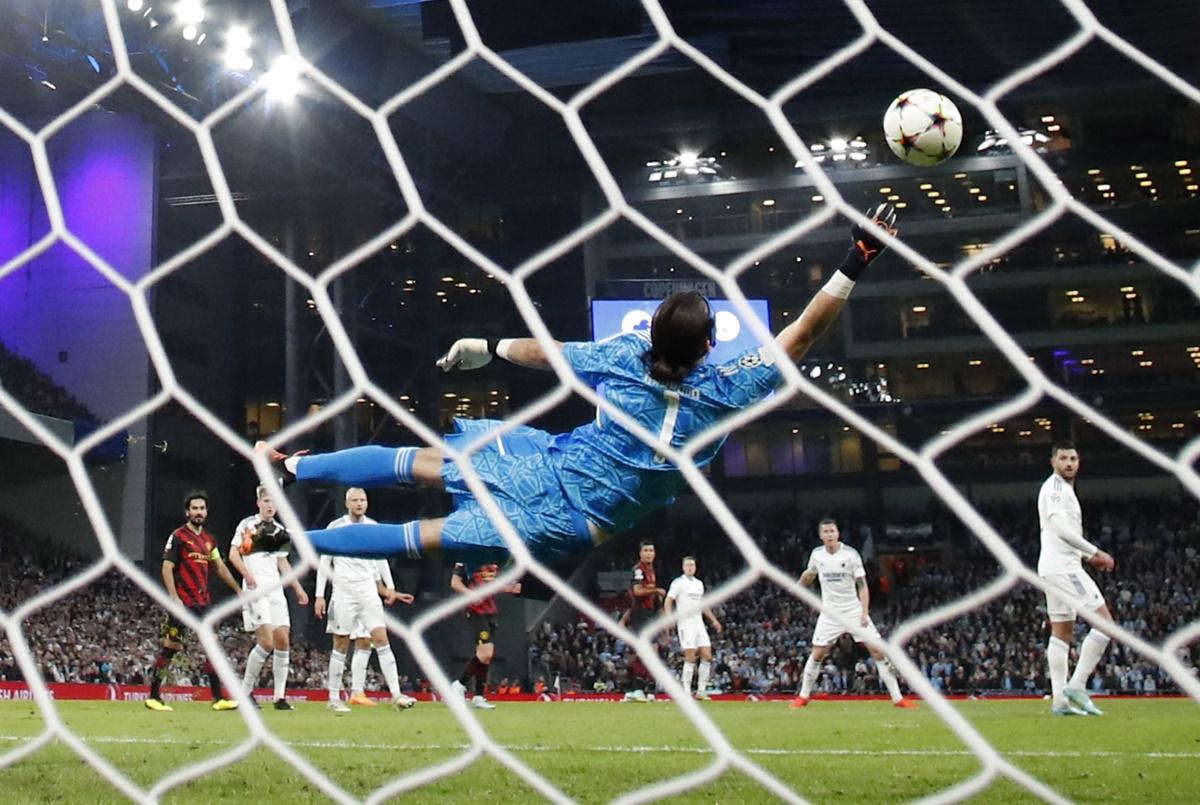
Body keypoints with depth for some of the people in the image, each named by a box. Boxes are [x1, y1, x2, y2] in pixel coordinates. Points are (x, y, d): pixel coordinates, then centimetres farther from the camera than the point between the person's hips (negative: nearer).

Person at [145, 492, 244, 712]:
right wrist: (174, 597, -19)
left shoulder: (209, 539, 15)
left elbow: (220, 567, 24)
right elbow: (167, 568, -10)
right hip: (183, 602, -7)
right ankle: (153, 696, 3)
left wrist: (238, 589, 21)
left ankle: (218, 698, 6)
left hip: (204, 602, 7)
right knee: (170, 648, -4)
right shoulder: (178, 536, -6)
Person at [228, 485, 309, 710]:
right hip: (256, 590, -6)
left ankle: (280, 696, 3)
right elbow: (233, 554, -6)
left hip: (276, 590, 6)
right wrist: (247, 575, -22)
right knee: (266, 642, -15)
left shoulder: (280, 530, 19)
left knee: (282, 640, -2)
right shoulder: (247, 524, 0)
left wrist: (298, 588, 20)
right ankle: (246, 691, 0)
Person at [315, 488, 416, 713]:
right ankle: (334, 699, 9)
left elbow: (381, 559, 20)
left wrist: (390, 587, 16)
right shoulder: (335, 527, -2)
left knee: (381, 638, -8)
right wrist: (319, 595, -3)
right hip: (343, 592, -3)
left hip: (368, 591, 3)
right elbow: (323, 562, 1)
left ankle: (396, 695, -13)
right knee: (341, 645, 0)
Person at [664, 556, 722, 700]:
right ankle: (686, 692, -6)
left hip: (699, 623, 7)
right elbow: (668, 602, -9)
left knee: (707, 656, 0)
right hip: (685, 623, -7)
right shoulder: (678, 582, -3)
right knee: (690, 658, -12)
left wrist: (713, 620, 24)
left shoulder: (699, 583, 17)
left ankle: (701, 690, 7)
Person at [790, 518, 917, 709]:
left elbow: (862, 585, -9)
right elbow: (809, 575, 22)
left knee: (877, 651, -8)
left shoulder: (851, 554, -10)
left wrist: (865, 612, -17)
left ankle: (897, 698, -3)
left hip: (854, 611, -2)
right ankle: (803, 697, 17)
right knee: (817, 654, -2)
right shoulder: (817, 554, -1)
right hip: (830, 613, 2)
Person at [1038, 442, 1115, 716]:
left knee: (1061, 631, 8)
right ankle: (1076, 687, -13)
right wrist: (1096, 553, -17)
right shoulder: (1055, 486, -10)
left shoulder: (1062, 488, 22)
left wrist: (1088, 556, 18)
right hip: (1062, 567, -11)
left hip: (1053, 567, 11)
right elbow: (1061, 528, -21)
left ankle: (1060, 699, 6)